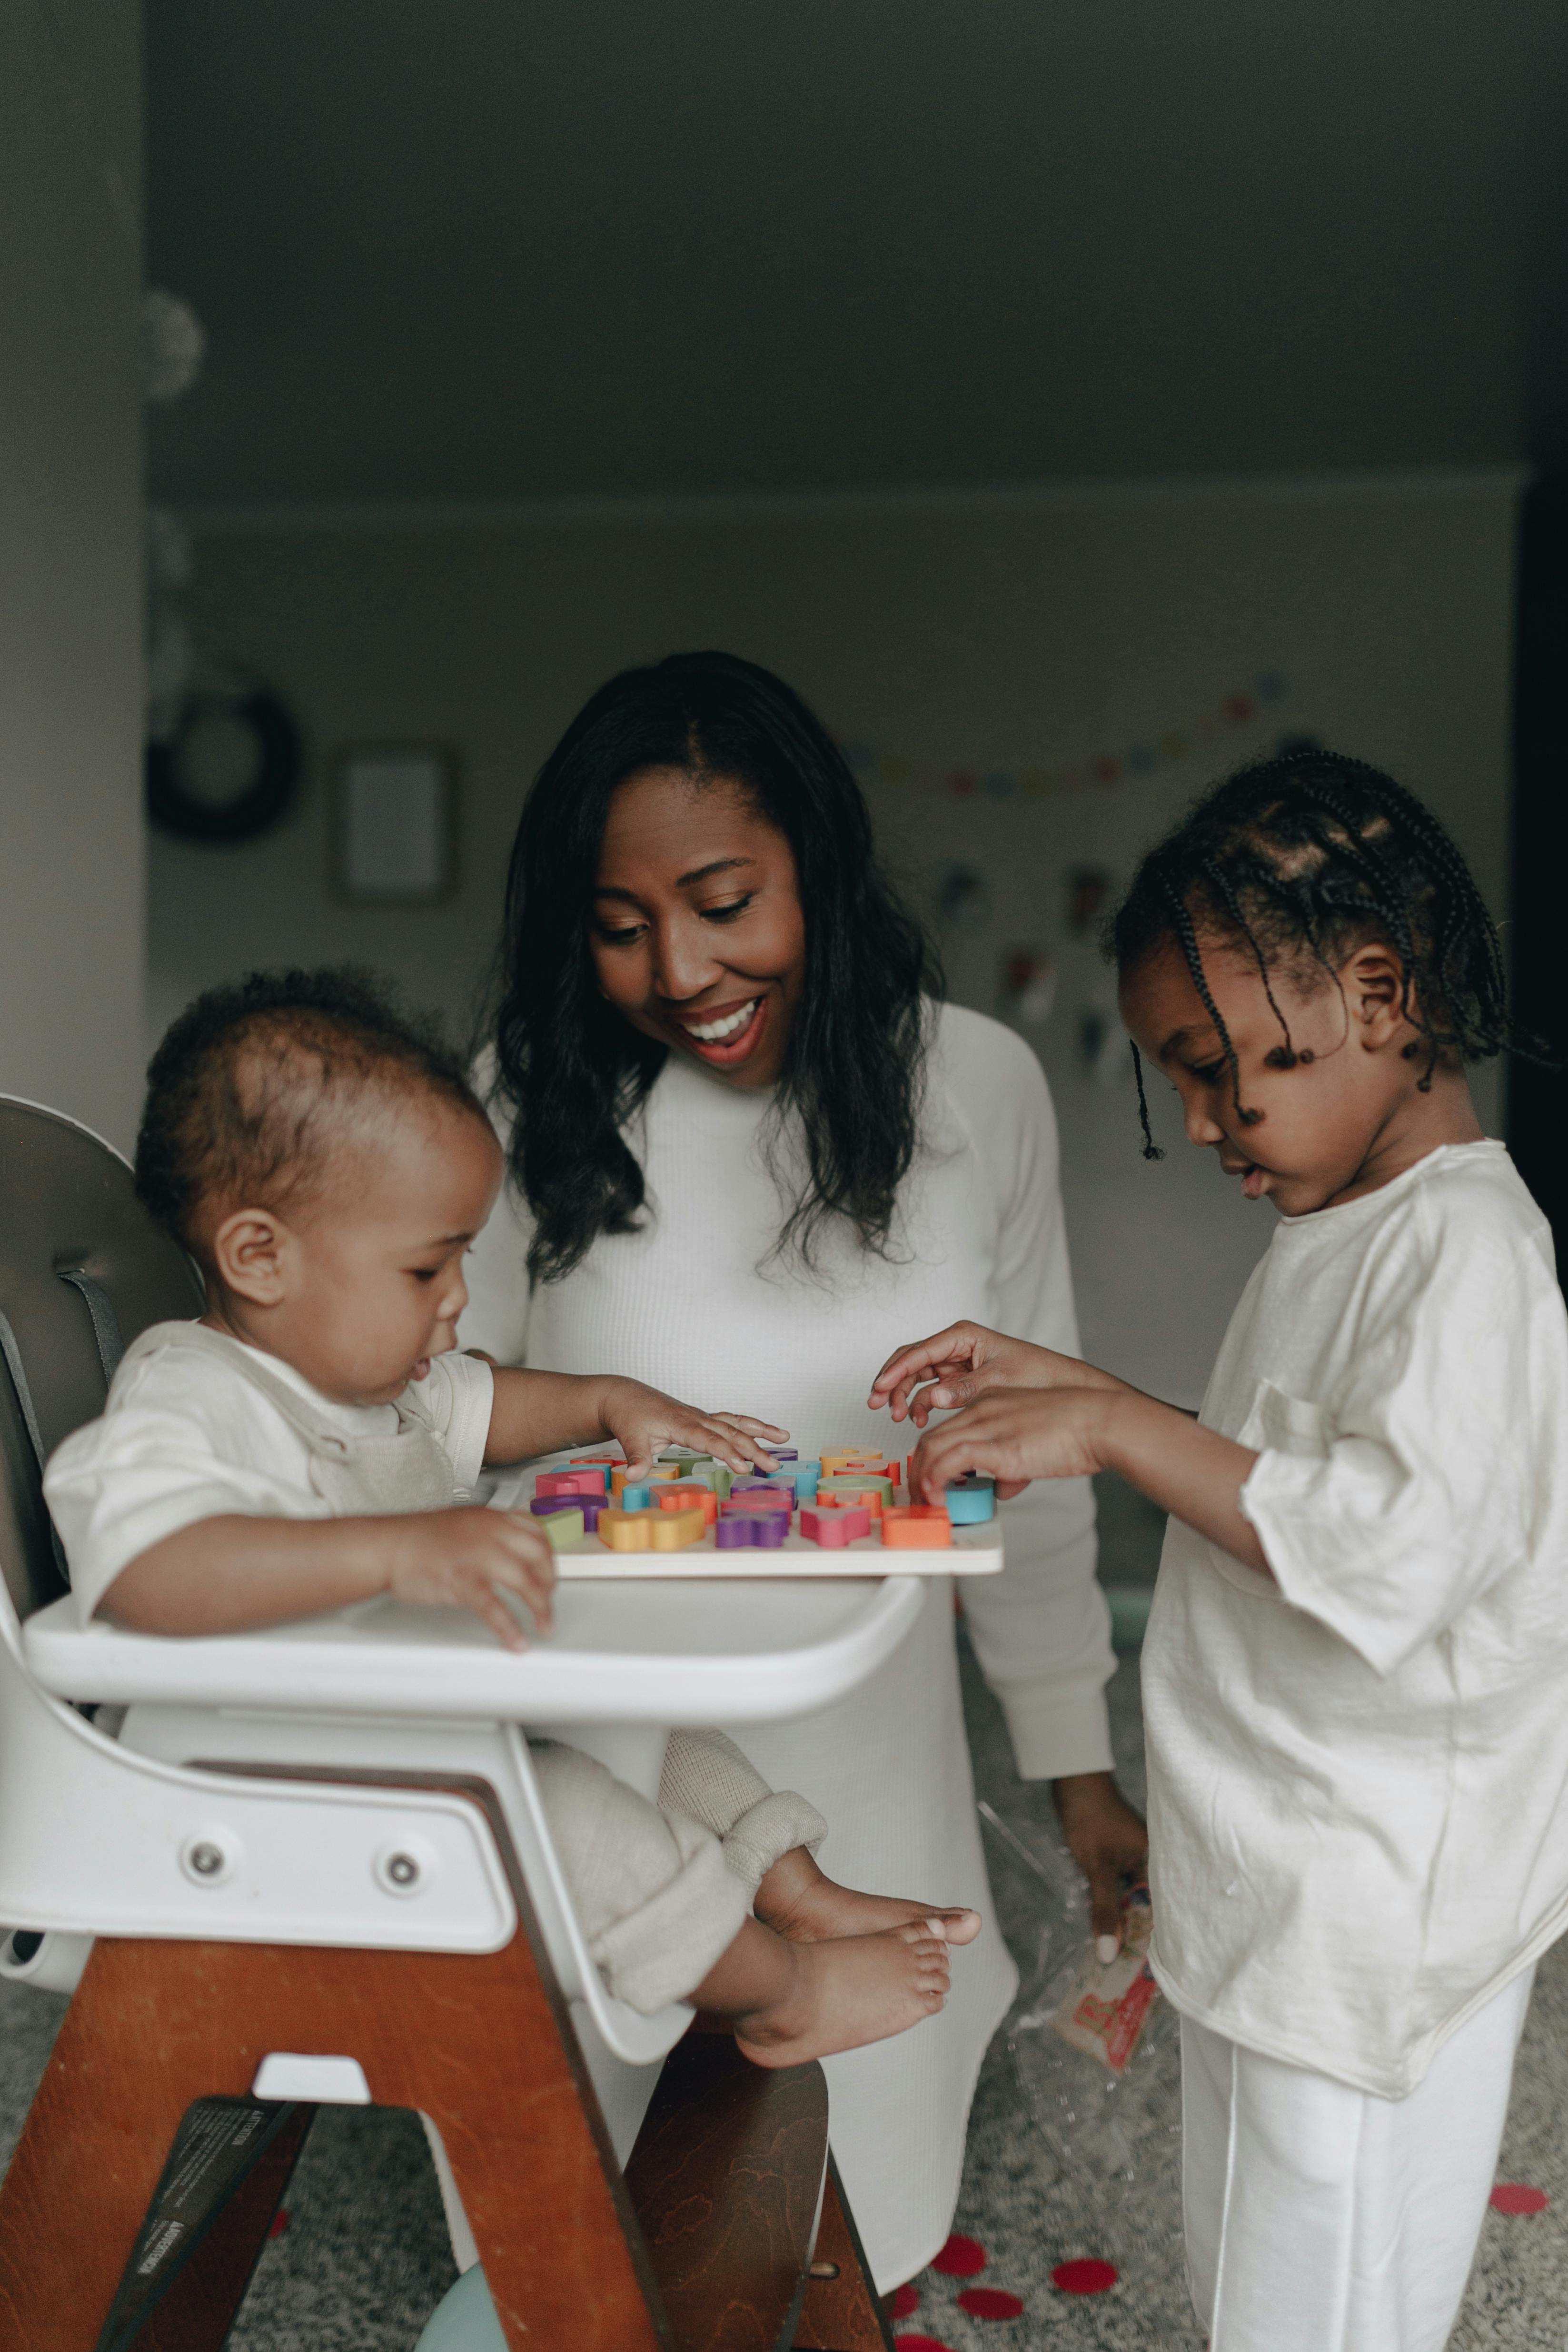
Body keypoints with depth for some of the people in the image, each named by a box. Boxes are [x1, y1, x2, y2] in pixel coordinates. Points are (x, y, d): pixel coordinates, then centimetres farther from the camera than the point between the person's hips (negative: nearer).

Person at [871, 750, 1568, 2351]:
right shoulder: (1337, 1232, 10)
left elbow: (1403, 1538, -32)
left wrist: (1118, 1434, -29)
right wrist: (1072, 1396, 7)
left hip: (1374, 1926, -9)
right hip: (1273, 1893, 9)